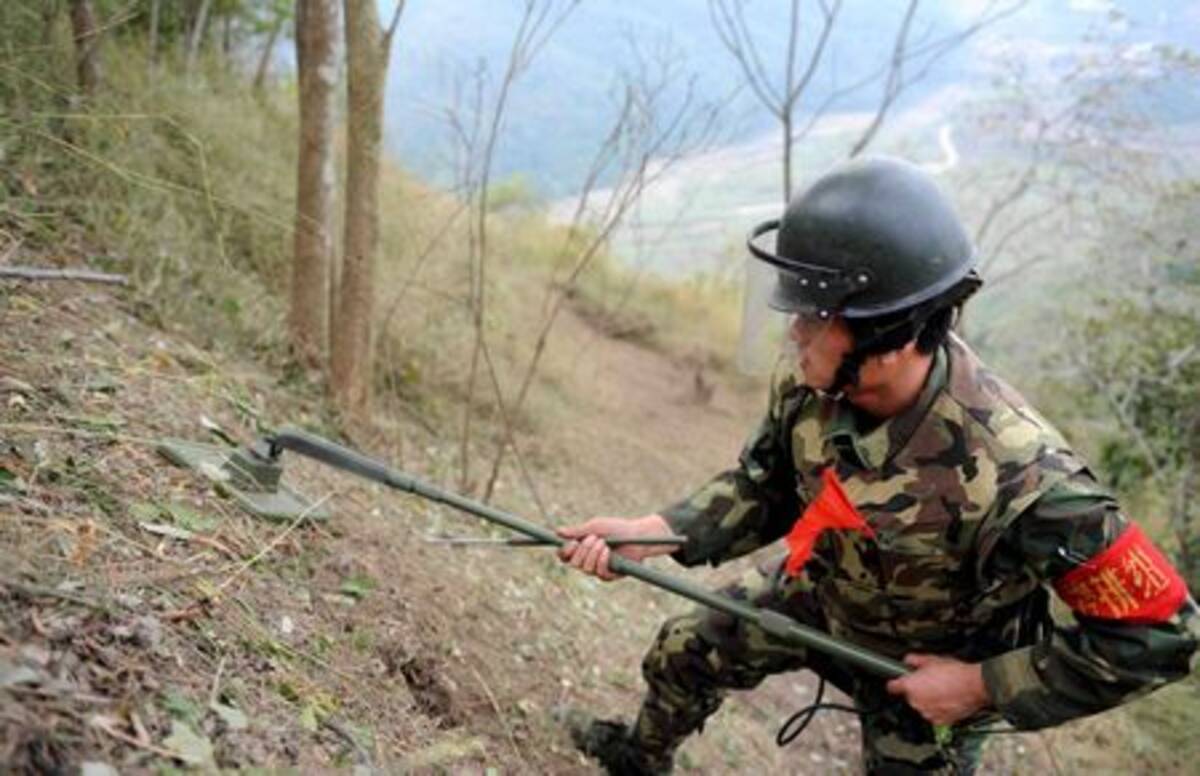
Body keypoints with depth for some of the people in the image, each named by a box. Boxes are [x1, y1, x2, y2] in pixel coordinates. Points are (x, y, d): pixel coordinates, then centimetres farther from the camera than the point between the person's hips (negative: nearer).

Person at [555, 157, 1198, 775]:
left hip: (931, 675, -5)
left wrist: (984, 687, -27)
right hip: (821, 597, 5)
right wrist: (654, 532, -20)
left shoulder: (1019, 478, -42)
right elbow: (763, 488, -5)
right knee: (683, 652, 18)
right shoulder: (811, 385, -25)